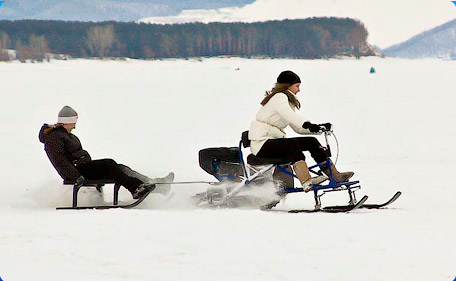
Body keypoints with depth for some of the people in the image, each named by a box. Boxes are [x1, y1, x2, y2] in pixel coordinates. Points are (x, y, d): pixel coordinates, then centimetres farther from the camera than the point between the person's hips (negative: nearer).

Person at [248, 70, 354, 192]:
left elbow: (298, 128, 14)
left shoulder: (287, 100, 20)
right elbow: (289, 116, -32)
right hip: (262, 143, -9)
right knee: (293, 144, -33)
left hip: (273, 139, 9)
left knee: (311, 142, 0)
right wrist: (308, 125, -47)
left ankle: (336, 176, -2)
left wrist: (320, 128, 0)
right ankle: (306, 182, -50)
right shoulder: (279, 97, -11)